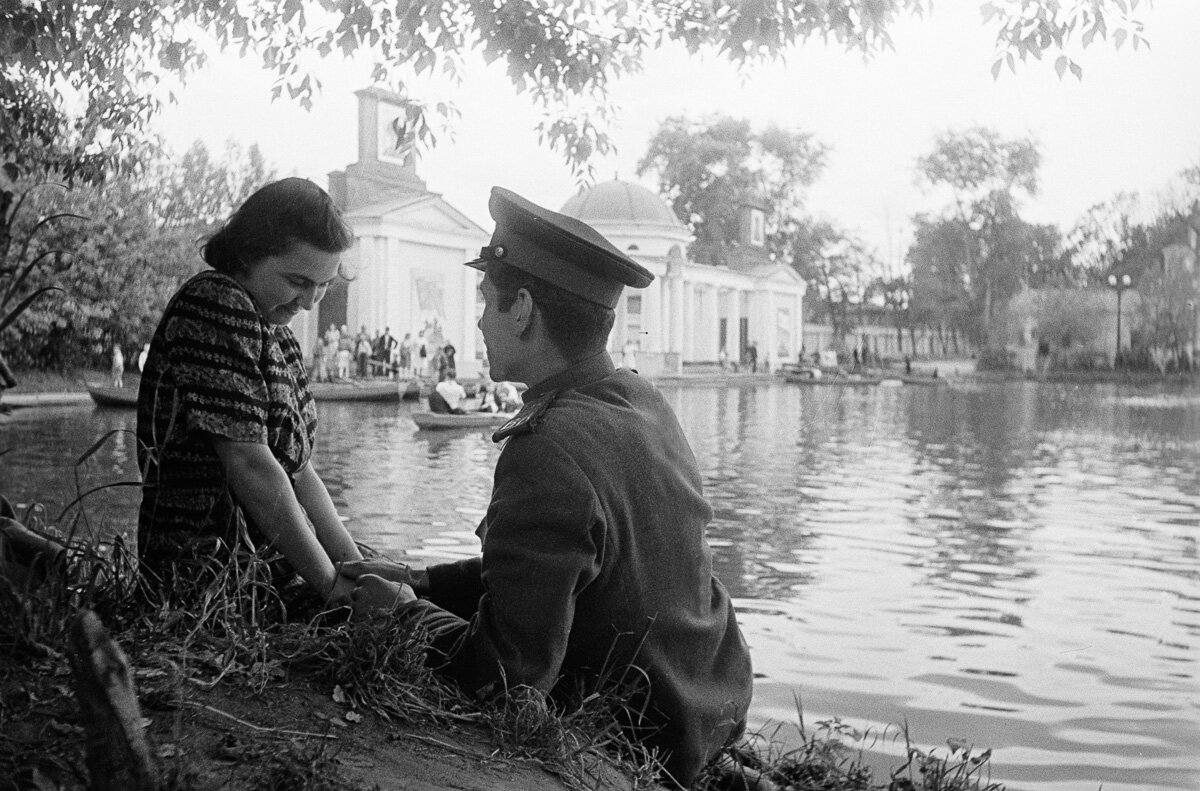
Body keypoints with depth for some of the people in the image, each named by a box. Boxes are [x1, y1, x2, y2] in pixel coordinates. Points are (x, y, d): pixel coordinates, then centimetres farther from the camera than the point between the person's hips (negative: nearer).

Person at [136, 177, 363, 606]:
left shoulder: (274, 330, 17)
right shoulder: (215, 303, -13)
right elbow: (250, 466, -19)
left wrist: (358, 569, 4)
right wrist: (330, 583, -15)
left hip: (271, 569, 9)